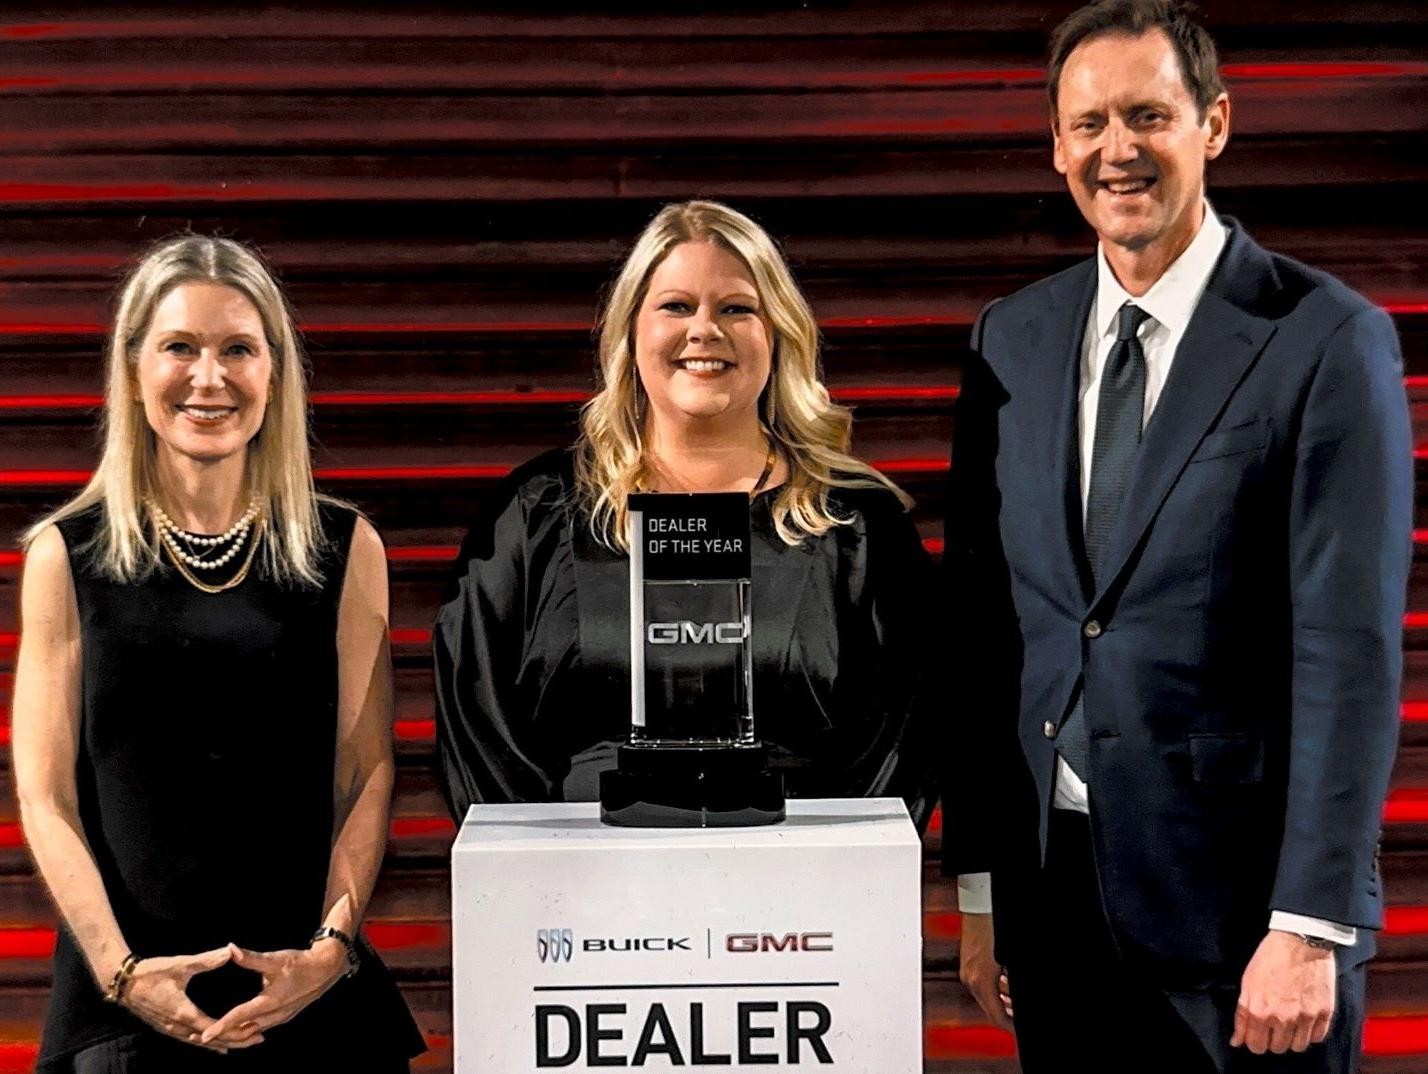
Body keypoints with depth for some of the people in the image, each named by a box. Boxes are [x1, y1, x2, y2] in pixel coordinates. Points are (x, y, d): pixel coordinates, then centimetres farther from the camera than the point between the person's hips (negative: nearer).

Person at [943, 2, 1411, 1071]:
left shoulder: (1327, 340, -7)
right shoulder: (1014, 340, 7)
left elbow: (1351, 650, -11)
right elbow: (983, 625, 7)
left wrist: (1309, 929, -15)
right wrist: (978, 882, 6)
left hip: (1239, 895, -4)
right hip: (1053, 888, 4)